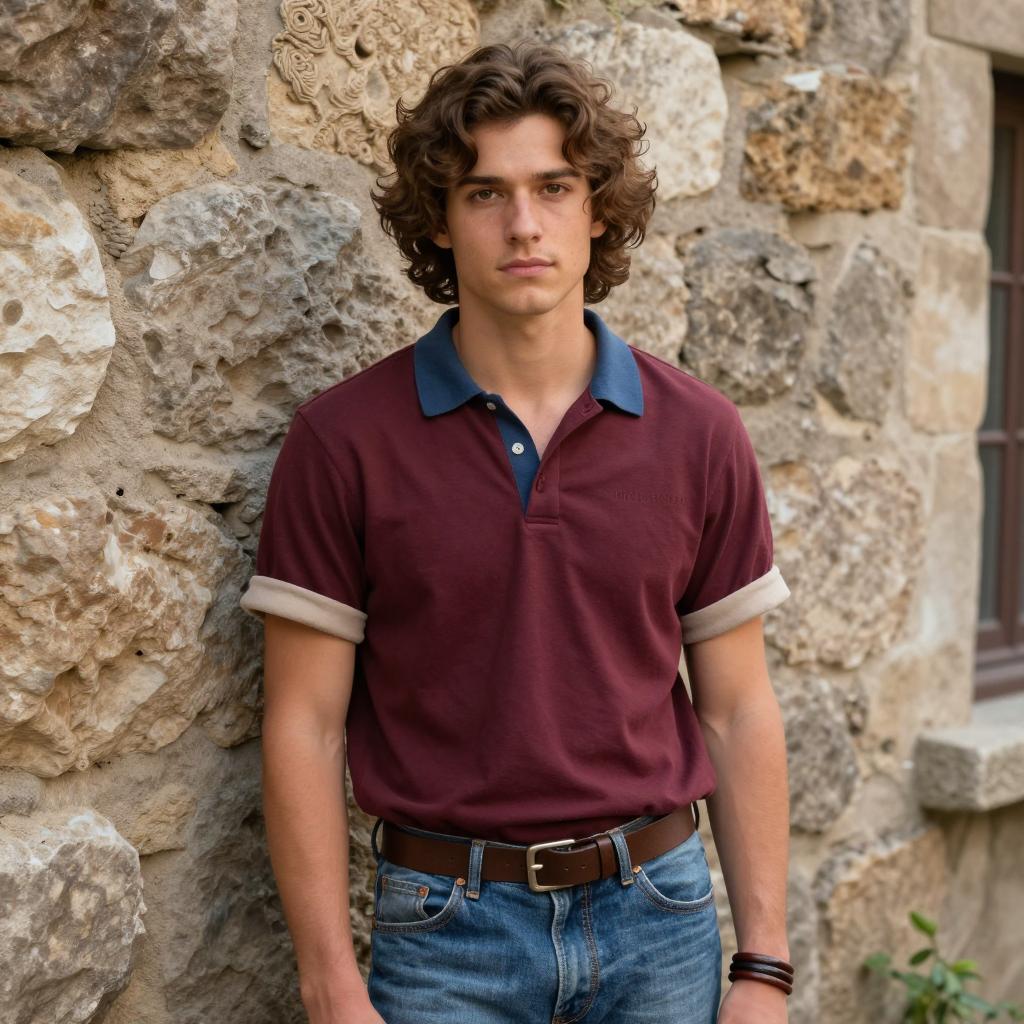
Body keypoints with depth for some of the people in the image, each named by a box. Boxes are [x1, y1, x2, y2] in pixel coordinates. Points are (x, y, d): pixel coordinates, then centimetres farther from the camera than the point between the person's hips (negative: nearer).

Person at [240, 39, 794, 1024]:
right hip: (446, 927, -2)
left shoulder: (699, 432, -1)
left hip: (658, 909, 2)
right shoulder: (342, 438, -8)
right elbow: (304, 723, -6)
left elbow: (736, 709, 2)